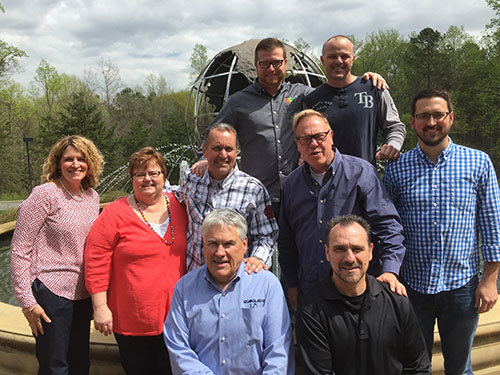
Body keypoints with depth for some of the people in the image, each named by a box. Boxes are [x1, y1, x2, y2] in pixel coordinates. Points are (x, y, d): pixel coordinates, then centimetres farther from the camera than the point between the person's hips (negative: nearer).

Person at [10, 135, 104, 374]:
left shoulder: (92, 196, 6)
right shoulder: (45, 195, -13)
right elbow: (19, 250, -12)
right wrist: (27, 301, -14)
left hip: (82, 294, 6)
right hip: (51, 292, -6)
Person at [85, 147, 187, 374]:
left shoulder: (179, 206, 4)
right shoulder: (114, 214, -6)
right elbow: (95, 262, -7)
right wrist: (100, 307, -10)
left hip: (174, 317, 3)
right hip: (132, 322, -3)